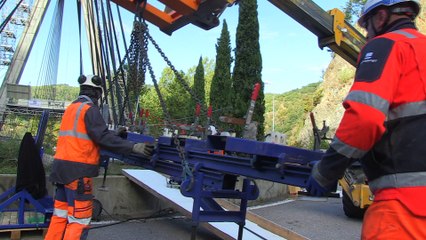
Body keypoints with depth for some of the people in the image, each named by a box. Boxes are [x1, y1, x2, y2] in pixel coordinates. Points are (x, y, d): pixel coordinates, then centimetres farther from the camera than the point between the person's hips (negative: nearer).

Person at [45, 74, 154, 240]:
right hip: (77, 170, -9)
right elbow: (103, 137, -20)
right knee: (80, 218, -3)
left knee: (61, 214, 17)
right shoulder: (89, 109, -10)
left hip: (62, 166, 9)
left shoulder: (71, 108, 18)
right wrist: (133, 147, -23)